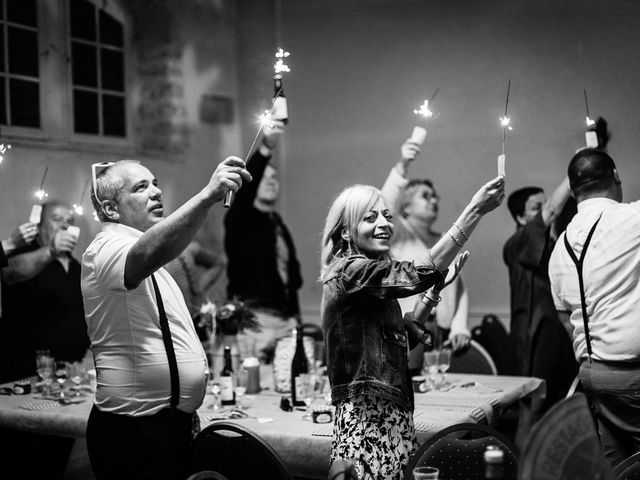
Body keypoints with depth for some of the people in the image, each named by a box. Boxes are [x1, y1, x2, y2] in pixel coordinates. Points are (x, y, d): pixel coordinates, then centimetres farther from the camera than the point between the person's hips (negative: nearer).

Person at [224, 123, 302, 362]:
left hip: (284, 320, 6)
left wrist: (294, 315, 11)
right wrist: (265, 150, -35)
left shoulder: (280, 227, 20)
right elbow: (244, 186, -21)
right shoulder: (240, 219, 0)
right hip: (253, 317, -6)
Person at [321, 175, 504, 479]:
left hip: (392, 417, 9)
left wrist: (430, 297, 13)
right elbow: (418, 274, -25)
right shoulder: (349, 272, -11)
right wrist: (475, 210, -26)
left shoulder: (369, 277, 18)